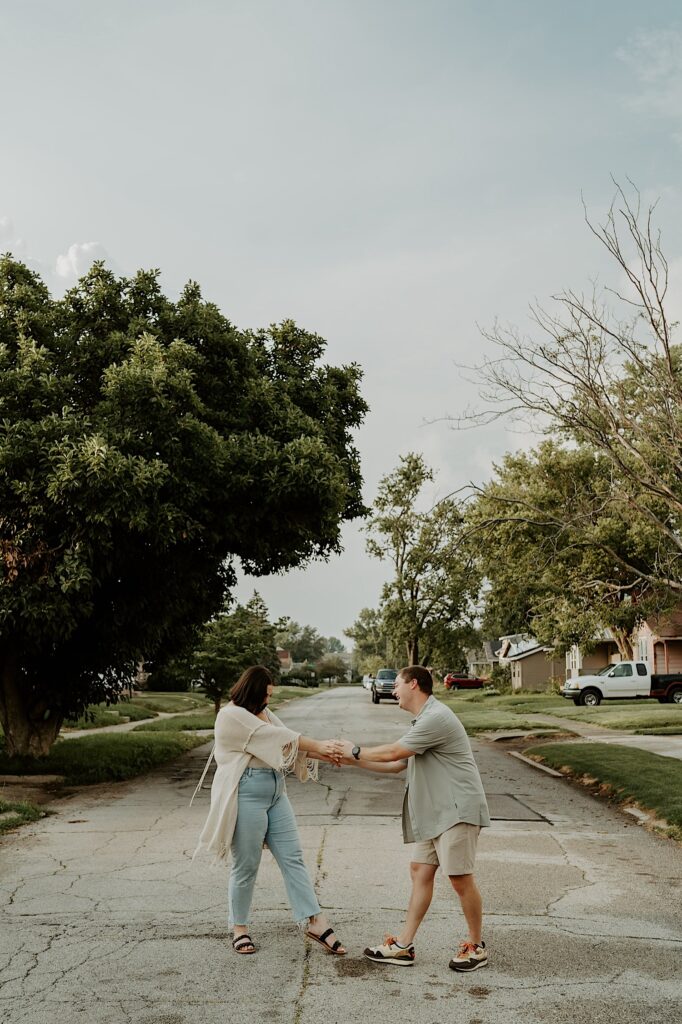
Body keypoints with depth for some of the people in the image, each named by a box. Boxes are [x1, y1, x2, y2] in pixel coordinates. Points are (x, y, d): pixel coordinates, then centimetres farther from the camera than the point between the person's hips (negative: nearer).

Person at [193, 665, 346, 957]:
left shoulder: (263, 713, 17)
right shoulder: (231, 716, -12)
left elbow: (285, 743, 9)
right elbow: (276, 737, -17)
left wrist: (321, 753, -6)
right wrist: (317, 745, -15)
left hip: (275, 793, 8)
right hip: (246, 795, -8)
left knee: (292, 858, 5)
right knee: (246, 866, 2)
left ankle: (314, 922, 7)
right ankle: (239, 927, 20)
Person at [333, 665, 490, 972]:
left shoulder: (436, 718, -18)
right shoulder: (424, 720, 17)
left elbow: (392, 753, -16)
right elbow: (397, 764, 19)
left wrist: (356, 751, -2)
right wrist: (354, 760, 14)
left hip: (457, 810, -10)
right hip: (435, 812, 10)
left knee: (460, 877, -3)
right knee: (420, 870, 9)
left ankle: (476, 947, 13)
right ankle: (404, 946, 13)